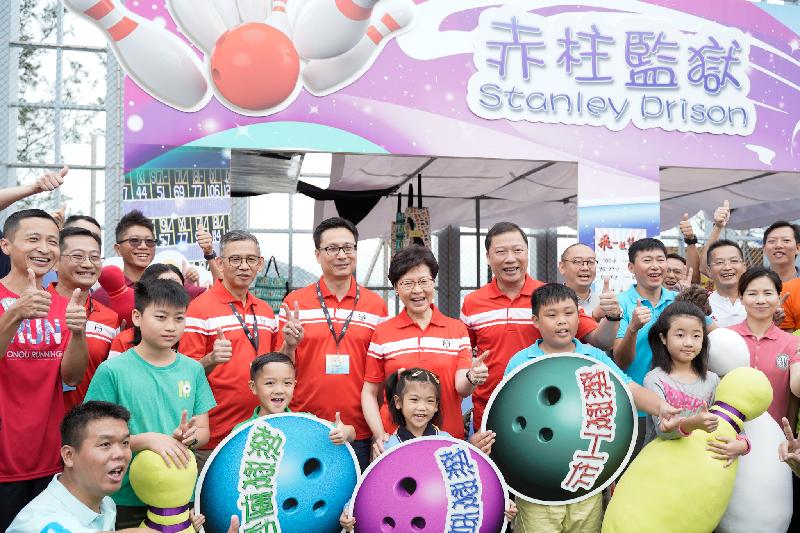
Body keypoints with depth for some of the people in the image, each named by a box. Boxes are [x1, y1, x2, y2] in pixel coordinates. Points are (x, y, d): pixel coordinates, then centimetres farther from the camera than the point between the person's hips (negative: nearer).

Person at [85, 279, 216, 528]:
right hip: (126, 501, -3)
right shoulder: (112, 370, -9)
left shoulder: (193, 369, 2)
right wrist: (148, 440, -24)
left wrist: (188, 438, -16)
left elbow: (204, 431, 5)